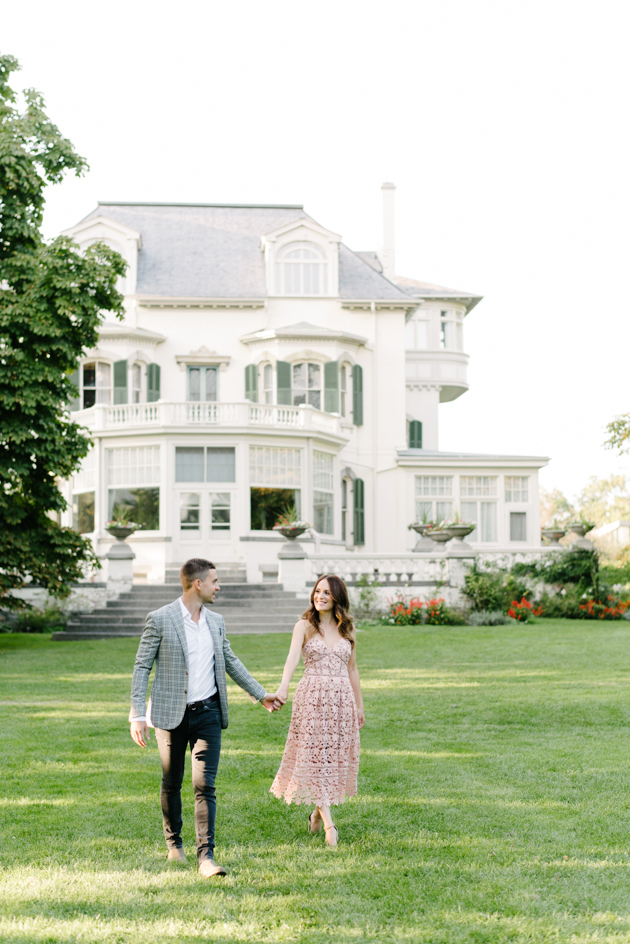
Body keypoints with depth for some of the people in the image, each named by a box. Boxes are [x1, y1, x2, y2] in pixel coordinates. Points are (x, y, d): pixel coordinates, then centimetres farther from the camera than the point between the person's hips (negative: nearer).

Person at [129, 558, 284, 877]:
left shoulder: (216, 621, 9)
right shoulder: (160, 619, -7)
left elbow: (231, 662, 19)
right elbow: (141, 667, -6)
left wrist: (261, 695, 19)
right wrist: (137, 715, -12)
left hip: (207, 713, 3)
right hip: (172, 715, -3)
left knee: (205, 785, -6)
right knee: (171, 783, 12)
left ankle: (206, 856, -8)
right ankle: (174, 842, 32)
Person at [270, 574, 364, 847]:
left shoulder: (347, 630, 9)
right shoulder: (305, 626, -1)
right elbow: (292, 657, -17)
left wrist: (359, 705, 17)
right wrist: (283, 687, -34)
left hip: (341, 698, 3)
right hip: (311, 696, -3)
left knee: (335, 756, 5)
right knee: (313, 756, -6)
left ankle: (318, 812, 24)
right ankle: (328, 824, -5)